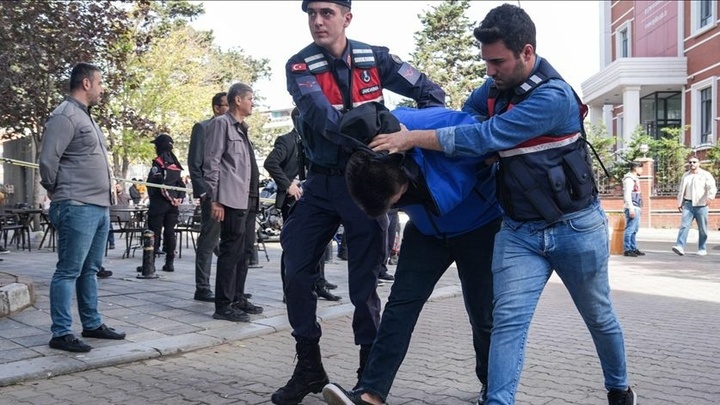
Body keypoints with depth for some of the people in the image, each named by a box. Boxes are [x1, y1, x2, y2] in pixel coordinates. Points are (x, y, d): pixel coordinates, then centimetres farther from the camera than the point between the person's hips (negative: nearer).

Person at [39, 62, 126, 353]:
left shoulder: (85, 116, 19)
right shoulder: (65, 116, -11)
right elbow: (47, 160, -15)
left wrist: (106, 192, 14)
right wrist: (56, 190, -1)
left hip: (100, 206, 10)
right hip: (77, 207, -9)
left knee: (90, 270, 15)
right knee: (69, 271, -4)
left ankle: (92, 324, 24)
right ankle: (61, 333, 1)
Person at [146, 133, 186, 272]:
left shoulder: (158, 163, -8)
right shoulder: (176, 163, 14)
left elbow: (158, 182, -16)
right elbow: (181, 184, 12)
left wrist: (169, 197, -9)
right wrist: (179, 198, 5)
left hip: (159, 203, -6)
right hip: (173, 205, 6)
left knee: (154, 232, -3)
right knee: (169, 232, 8)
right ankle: (169, 262, 9)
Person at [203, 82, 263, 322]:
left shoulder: (240, 127, 20)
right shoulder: (221, 123, -6)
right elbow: (211, 162, -13)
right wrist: (215, 199, -17)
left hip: (241, 199, 9)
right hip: (229, 199, -9)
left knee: (240, 251, 13)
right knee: (230, 250, -8)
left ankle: (237, 299, 22)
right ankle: (223, 305, -3)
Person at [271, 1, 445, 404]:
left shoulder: (375, 58, -3)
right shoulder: (300, 66, -5)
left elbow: (432, 92, 0)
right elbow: (321, 116, -24)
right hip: (322, 182, 2)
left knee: (364, 280, 2)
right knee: (297, 271, 1)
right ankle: (309, 367, 17)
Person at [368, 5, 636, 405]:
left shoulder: (553, 97, -24)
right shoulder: (498, 84, -1)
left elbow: (485, 137, -29)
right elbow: (468, 112, 20)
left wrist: (412, 138, -27)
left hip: (575, 226, -4)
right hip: (519, 230, 5)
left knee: (599, 317, 16)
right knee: (508, 321, -10)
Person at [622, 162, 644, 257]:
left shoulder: (635, 179, 19)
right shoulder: (629, 179, -11)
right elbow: (627, 195, -18)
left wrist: (638, 208, 18)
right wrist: (631, 209, -22)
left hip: (636, 208, 10)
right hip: (632, 208, -10)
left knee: (634, 230, 13)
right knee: (630, 229, -9)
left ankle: (633, 248, 18)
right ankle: (627, 249, -6)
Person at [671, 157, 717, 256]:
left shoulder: (705, 175, 0)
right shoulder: (685, 176, 14)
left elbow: (712, 187, -11)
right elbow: (681, 190, 19)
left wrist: (710, 196, -30)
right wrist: (680, 203, 13)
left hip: (701, 205, -3)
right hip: (688, 204, 3)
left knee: (702, 229, 4)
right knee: (684, 225, -11)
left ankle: (702, 249, 15)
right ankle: (680, 246, -19)